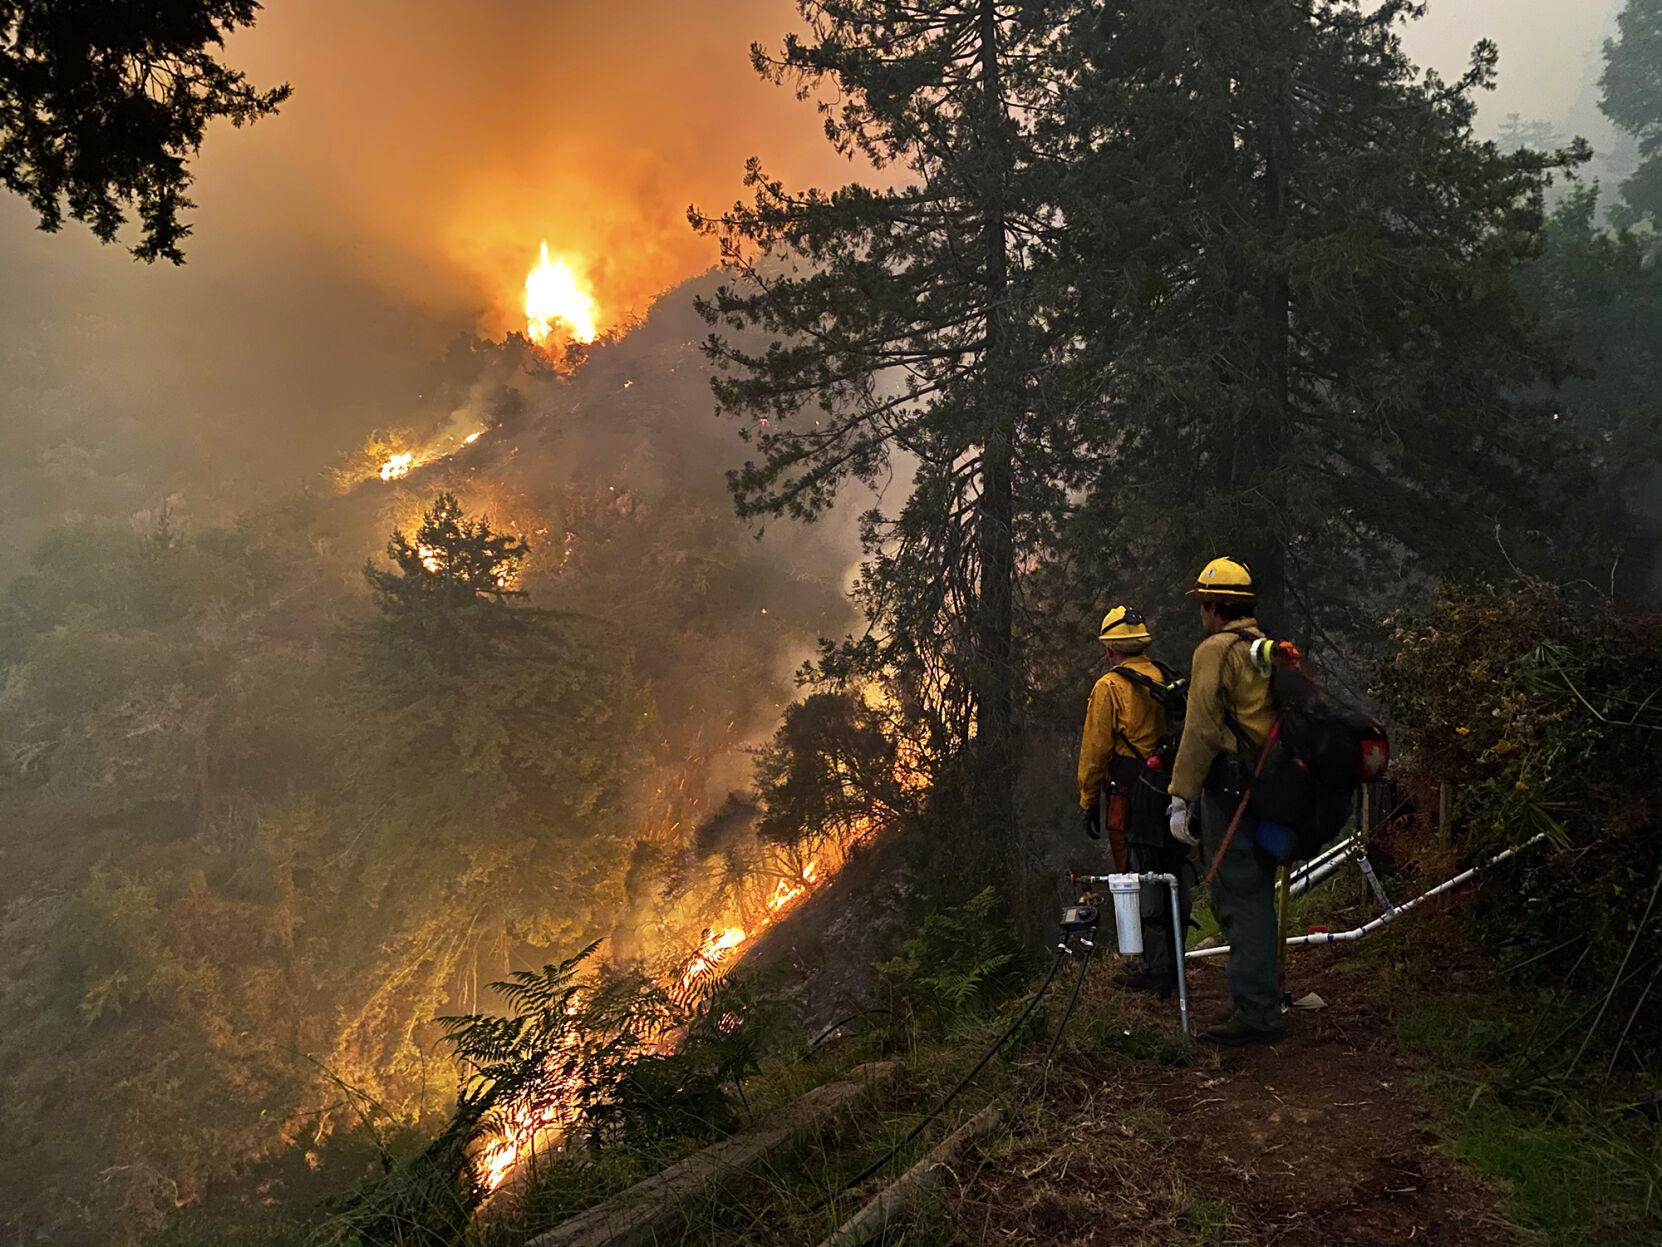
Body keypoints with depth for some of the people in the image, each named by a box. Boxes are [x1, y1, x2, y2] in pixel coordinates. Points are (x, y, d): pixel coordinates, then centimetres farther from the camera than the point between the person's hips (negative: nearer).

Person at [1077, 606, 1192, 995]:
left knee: (1140, 884, -2)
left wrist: (1088, 802, -1)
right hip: (1172, 794, 7)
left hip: (1131, 797, -7)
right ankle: (1172, 964, 24)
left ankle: (1155, 970, -2)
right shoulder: (1167, 681, 10)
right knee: (1172, 878, 14)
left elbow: (1095, 751, -9)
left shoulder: (1110, 687, -9)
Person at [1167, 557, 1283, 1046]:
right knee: (1256, 898, 16)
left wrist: (1182, 798, -15)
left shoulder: (1216, 650, -10)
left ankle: (1256, 1012, -4)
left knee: (1240, 900, -6)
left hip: (1230, 793, -9)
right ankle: (1262, 1000, 25)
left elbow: (1201, 731, -16)